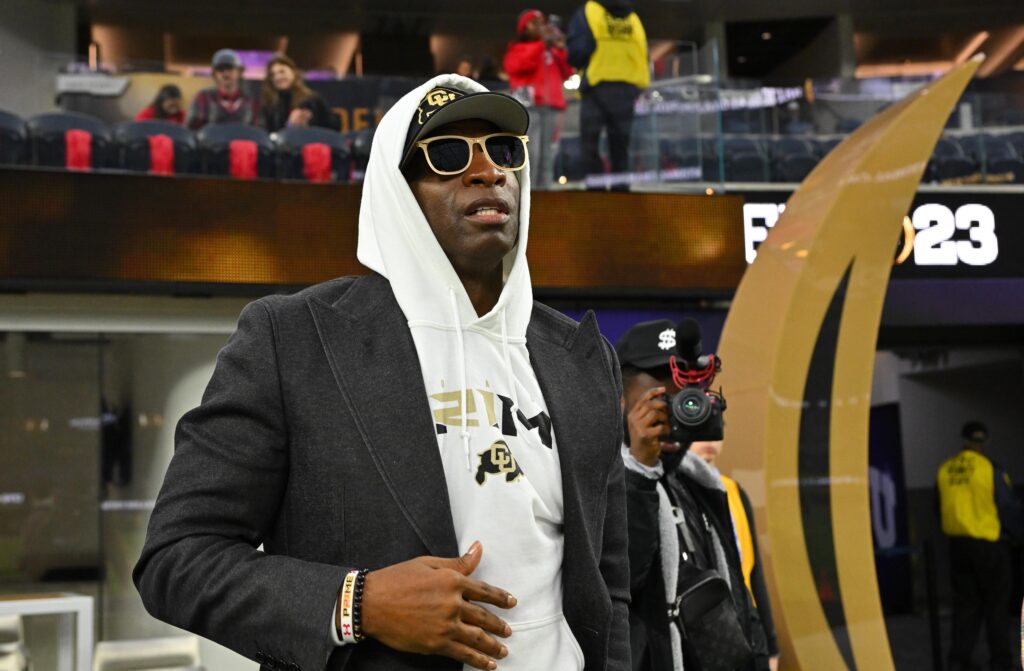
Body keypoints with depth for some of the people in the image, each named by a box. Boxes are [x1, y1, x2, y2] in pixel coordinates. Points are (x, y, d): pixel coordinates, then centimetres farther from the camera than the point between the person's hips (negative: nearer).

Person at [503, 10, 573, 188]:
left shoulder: (553, 51, 26)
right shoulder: (517, 49, 13)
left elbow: (567, 72, 16)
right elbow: (516, 66, -9)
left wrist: (561, 49, 3)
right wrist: (542, 43, -7)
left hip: (552, 106, 5)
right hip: (529, 105, -5)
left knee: (548, 154, 1)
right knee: (528, 152, -17)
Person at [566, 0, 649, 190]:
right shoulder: (634, 18, 13)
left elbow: (577, 53, -8)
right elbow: (644, 55, 9)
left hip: (597, 86, -4)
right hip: (629, 88, 4)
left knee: (589, 143, 0)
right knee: (620, 145, 10)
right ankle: (621, 187, 7)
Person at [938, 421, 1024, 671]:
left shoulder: (944, 470, 0)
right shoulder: (990, 470, -14)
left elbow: (939, 509, 9)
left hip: (957, 545, 4)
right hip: (989, 545, -4)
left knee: (965, 602, 13)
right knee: (996, 603, 9)